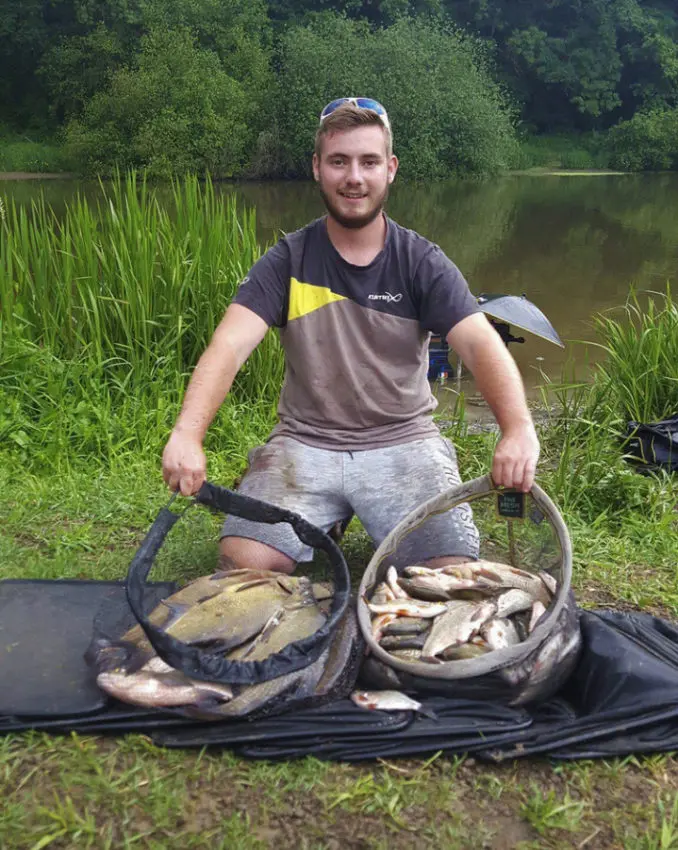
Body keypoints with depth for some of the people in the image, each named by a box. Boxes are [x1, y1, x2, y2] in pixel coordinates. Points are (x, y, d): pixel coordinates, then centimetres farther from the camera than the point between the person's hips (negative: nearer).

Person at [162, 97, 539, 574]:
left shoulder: (422, 262, 0)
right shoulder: (289, 261, 1)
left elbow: (481, 345, -13)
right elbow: (230, 346, -12)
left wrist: (519, 428, -33)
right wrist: (187, 434, -30)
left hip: (403, 442, 0)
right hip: (304, 443, 1)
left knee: (456, 569, -18)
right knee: (243, 561, -19)